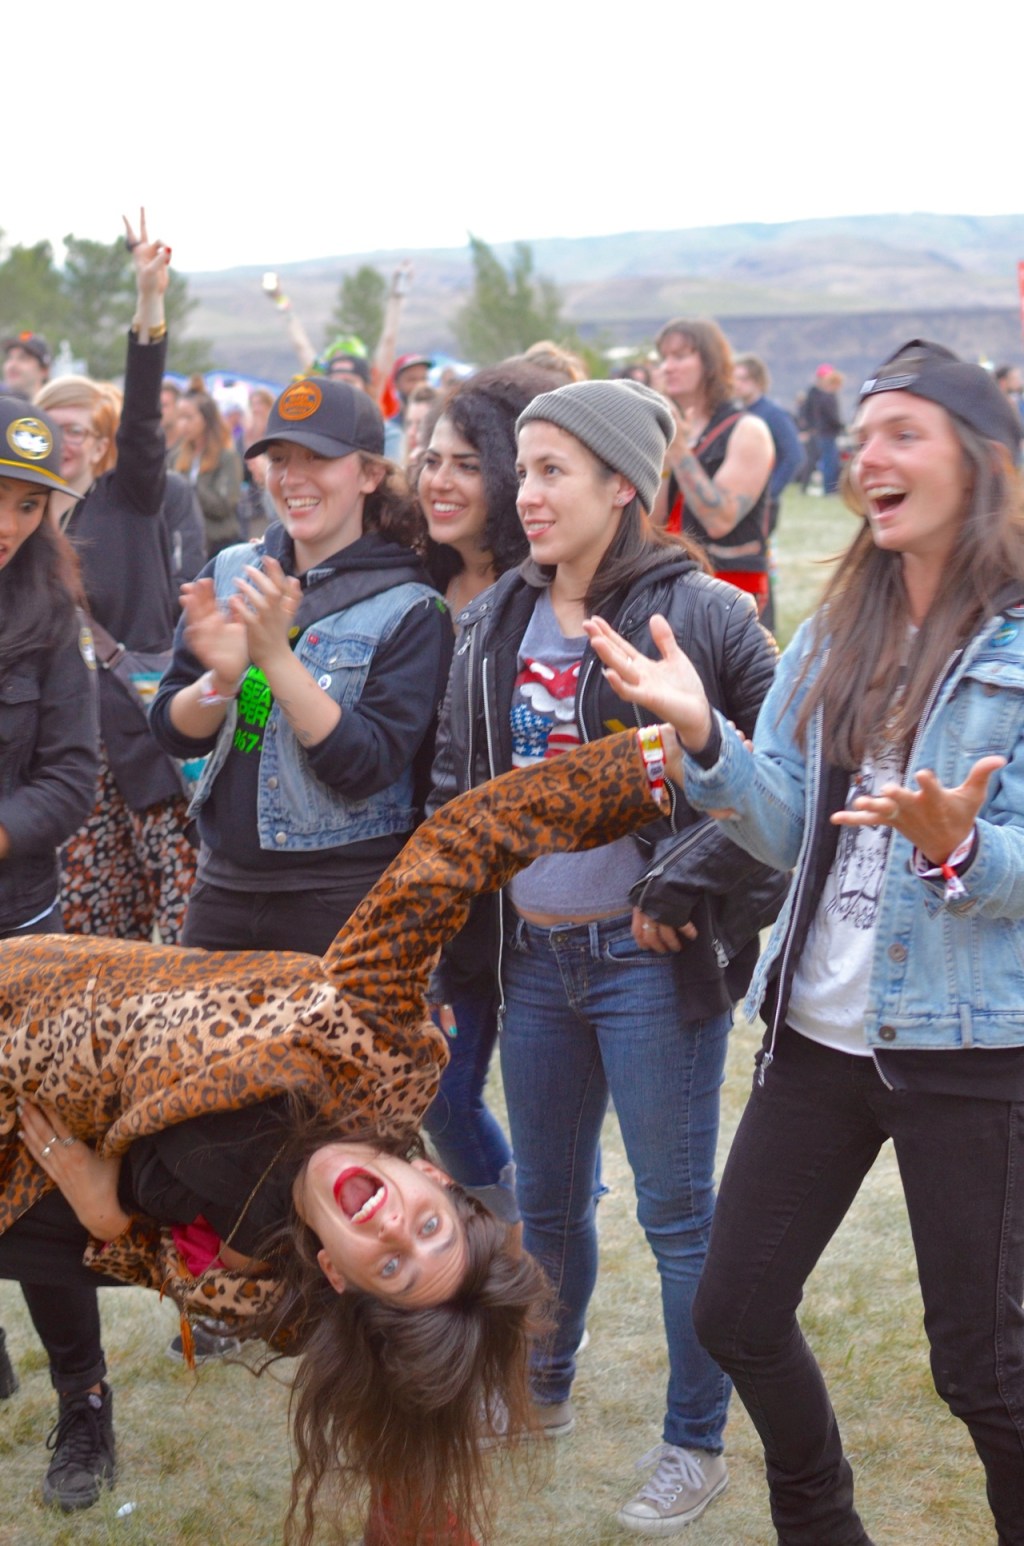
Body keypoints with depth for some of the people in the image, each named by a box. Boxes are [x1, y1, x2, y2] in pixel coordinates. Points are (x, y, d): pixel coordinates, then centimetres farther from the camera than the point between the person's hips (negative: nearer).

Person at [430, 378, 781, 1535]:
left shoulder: (702, 615, -12)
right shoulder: (494, 624, 7)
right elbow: (457, 776, 15)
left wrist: (686, 884, -16)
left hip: (651, 960, -6)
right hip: (535, 957, 6)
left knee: (676, 1211, 5)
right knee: (544, 1197, 20)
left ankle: (696, 1444, 21)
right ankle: (542, 1392, 41)